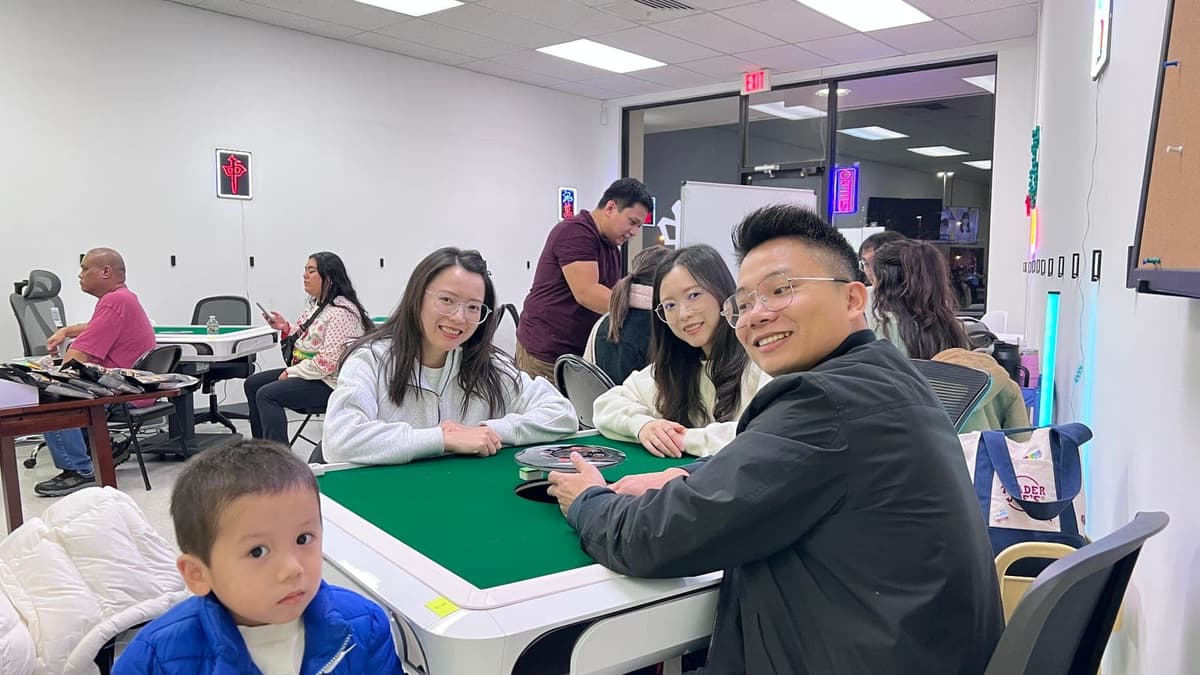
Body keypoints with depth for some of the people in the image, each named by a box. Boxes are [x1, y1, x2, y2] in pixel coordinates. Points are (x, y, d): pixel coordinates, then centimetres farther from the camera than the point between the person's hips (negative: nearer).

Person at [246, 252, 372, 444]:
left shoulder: (341, 312, -22)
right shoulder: (314, 304, 10)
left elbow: (328, 362, -26)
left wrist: (291, 372, -15)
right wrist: (286, 328, 3)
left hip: (331, 382, -11)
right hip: (306, 371, 11)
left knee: (267, 394, -22)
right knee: (253, 383, 12)